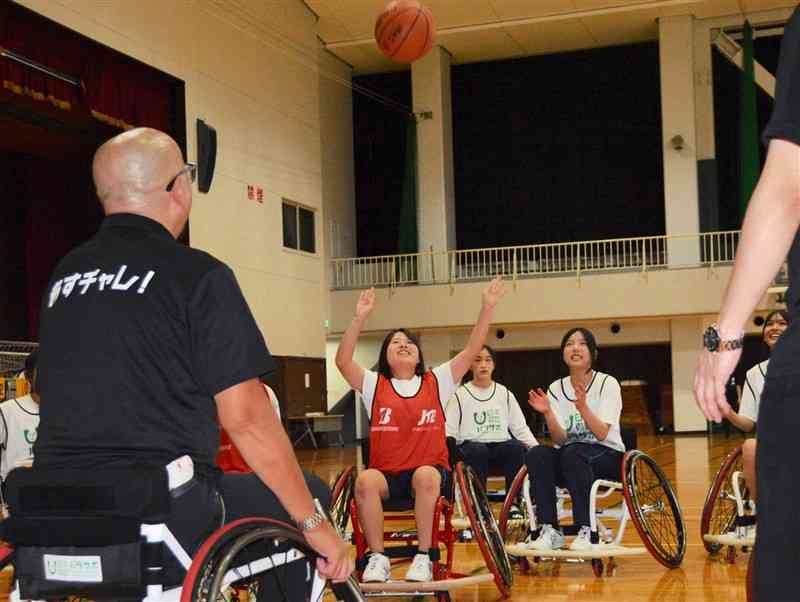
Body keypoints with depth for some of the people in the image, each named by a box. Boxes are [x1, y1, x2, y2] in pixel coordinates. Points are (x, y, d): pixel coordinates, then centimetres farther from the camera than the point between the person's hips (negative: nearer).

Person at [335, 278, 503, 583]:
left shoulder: (436, 382, 8)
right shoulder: (375, 385, 7)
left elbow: (472, 350, 1)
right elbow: (343, 361, -8)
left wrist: (488, 307, -7)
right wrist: (359, 318, -17)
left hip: (430, 470, 0)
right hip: (387, 474, 0)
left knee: (425, 476, -36)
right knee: (365, 480, -33)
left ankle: (424, 557, -23)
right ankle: (378, 558, -19)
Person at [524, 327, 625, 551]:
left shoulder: (607, 383, -4)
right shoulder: (556, 388, 5)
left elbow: (602, 434, -16)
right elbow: (560, 439, -4)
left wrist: (583, 407, -32)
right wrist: (547, 414, -22)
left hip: (607, 456, -3)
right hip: (568, 461, 3)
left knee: (573, 452, -36)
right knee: (536, 454, -27)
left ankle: (585, 530, -31)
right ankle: (549, 530, -27)